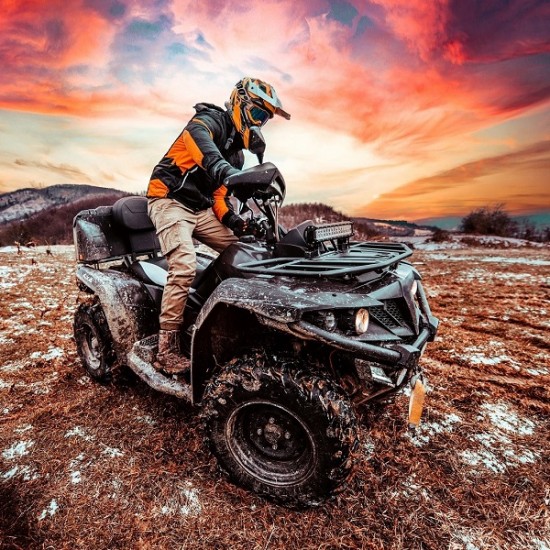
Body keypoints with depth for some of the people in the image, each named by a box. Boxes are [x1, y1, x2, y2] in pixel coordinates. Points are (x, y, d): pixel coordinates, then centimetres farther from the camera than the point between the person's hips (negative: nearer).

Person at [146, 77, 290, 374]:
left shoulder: (237, 148, 18)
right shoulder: (208, 120, -7)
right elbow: (208, 156, -31)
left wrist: (230, 217, -4)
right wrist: (232, 174, -50)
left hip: (202, 209, 8)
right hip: (170, 201, -8)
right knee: (184, 267, -26)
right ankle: (167, 350, -18)